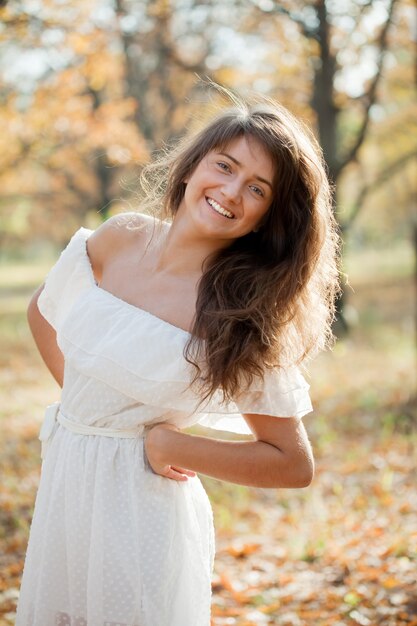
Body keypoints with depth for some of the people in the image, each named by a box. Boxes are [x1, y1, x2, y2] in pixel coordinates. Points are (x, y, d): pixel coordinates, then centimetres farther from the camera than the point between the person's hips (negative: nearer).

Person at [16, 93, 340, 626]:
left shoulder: (243, 316, -16)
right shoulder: (120, 239, -4)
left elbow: (294, 466, -14)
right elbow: (43, 312, 15)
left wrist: (162, 444, -15)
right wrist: (77, 395, 4)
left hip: (141, 507, -5)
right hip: (62, 485, 5)